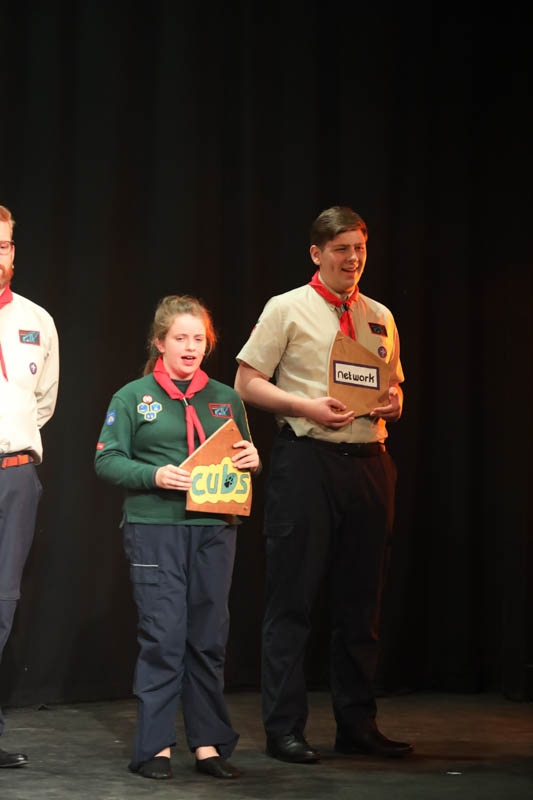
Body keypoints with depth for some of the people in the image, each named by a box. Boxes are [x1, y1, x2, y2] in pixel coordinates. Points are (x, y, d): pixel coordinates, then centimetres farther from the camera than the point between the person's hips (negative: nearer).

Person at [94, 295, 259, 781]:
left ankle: (209, 745, 11)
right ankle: (155, 747, 2)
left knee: (210, 638, 4)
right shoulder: (133, 397, 5)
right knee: (163, 636, -6)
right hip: (154, 527, -3)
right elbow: (106, 461, 0)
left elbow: (244, 457, 21)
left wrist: (252, 461, -2)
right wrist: (155, 475, -15)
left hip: (214, 528, 3)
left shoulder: (226, 400, 14)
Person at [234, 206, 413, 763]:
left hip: (368, 461, 5)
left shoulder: (380, 318, 15)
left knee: (360, 601, 10)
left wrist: (392, 403, -1)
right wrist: (306, 406, -15)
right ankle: (284, 729, 2)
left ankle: (357, 726, 18)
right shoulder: (287, 309, 0)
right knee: (292, 598, -4)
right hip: (307, 460, -5)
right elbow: (247, 383, -2)